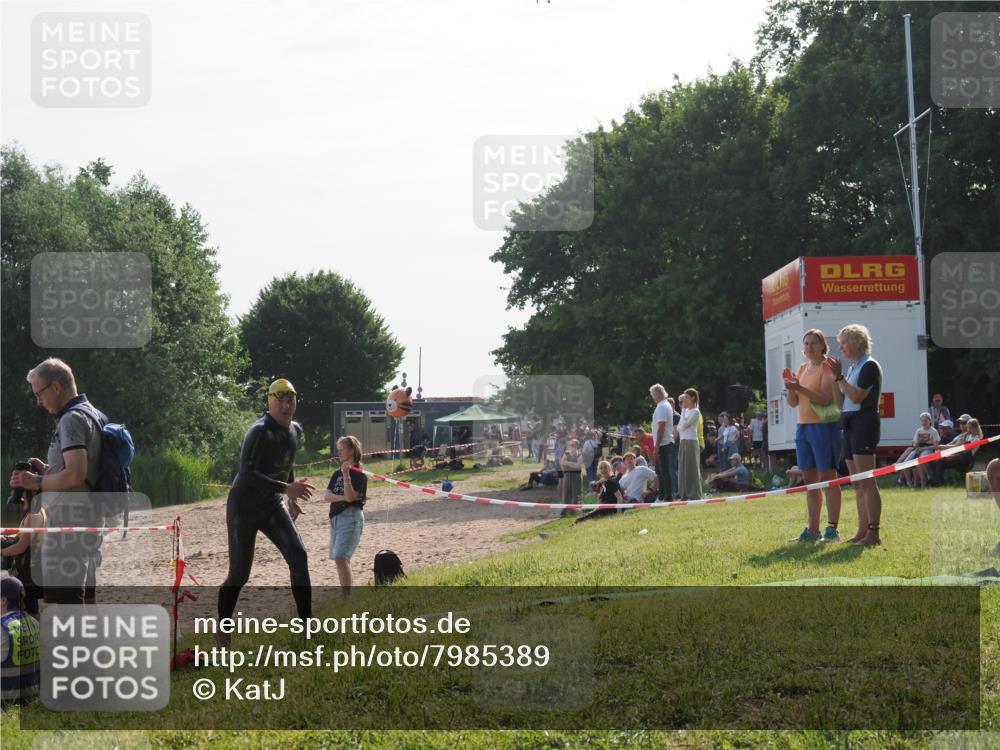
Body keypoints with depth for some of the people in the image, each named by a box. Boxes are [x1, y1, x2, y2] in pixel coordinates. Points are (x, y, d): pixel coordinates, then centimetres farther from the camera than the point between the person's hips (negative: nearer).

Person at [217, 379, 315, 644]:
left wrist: (292, 499, 20)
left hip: (272, 505, 6)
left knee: (298, 556, -10)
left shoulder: (295, 431, 4)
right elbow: (247, 473, -31)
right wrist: (287, 488, -36)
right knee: (239, 573, -4)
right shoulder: (260, 432, -21)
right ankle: (222, 631, 14)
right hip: (243, 507, -6)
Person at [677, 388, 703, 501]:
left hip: (691, 442, -8)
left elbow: (685, 424, -18)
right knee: (682, 469, 8)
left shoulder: (695, 411, -7)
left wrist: (683, 408, -15)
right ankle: (685, 495, 12)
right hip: (683, 441, 8)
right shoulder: (686, 410, 16)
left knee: (692, 469, -6)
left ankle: (694, 495, -3)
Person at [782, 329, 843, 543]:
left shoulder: (826, 367, -6)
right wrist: (789, 387, -5)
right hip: (803, 427, 8)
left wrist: (800, 388, -27)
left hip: (823, 426, -8)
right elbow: (793, 402, 14)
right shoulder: (802, 368, 16)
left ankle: (832, 529, -5)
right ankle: (813, 529, 12)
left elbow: (825, 399, -18)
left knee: (827, 477, -6)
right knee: (810, 479, 9)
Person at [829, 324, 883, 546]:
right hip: (849, 425, 10)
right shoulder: (851, 368, 19)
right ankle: (862, 532, 13)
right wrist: (835, 378, 7)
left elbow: (857, 397, -18)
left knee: (867, 482, -12)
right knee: (857, 484, 10)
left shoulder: (869, 366, -8)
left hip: (864, 422, -10)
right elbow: (840, 402, 16)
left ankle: (874, 533, -14)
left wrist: (839, 376, -14)